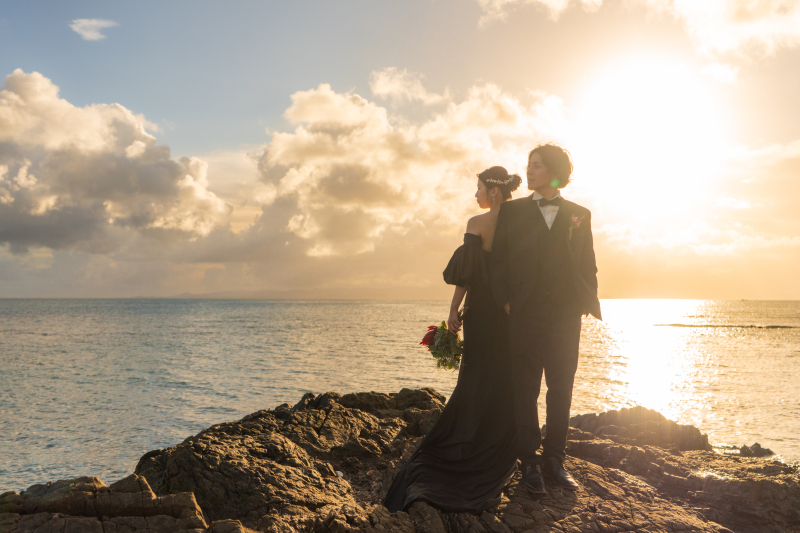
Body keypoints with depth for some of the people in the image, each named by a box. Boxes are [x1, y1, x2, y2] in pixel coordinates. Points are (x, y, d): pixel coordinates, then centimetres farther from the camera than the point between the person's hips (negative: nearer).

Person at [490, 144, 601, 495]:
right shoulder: (511, 211, 7)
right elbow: (498, 259, 5)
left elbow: (588, 264, 11)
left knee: (561, 391, 6)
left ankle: (554, 459, 18)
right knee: (525, 390, 3)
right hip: (525, 314, -1)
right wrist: (506, 300, -4)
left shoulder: (579, 215, 10)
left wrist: (587, 302, 0)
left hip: (566, 315, 1)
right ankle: (529, 462, 13)